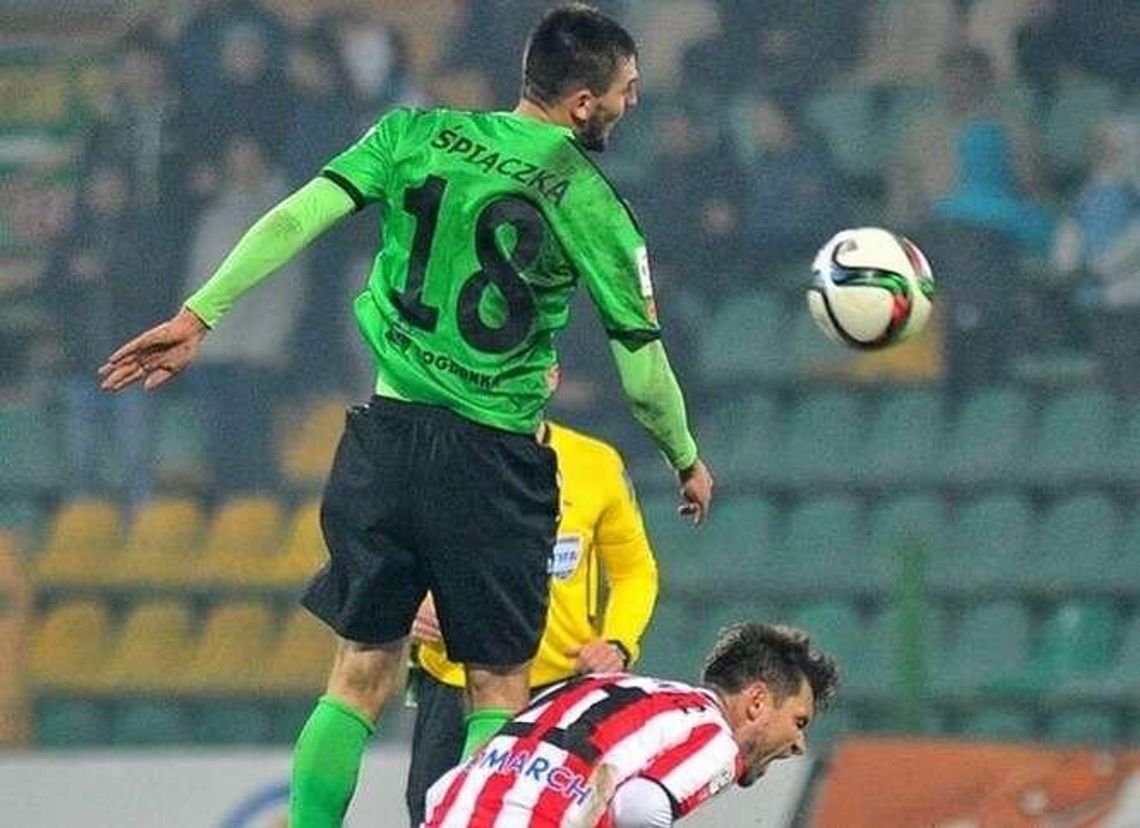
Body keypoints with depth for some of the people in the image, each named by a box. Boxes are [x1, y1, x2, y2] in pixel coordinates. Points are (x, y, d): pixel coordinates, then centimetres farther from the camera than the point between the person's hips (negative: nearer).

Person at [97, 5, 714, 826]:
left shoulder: (416, 136, 4)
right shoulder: (592, 203, -4)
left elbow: (296, 218, -6)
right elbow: (645, 376, 1)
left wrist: (200, 315, -5)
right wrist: (688, 461, 18)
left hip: (387, 437, 3)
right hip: (494, 462, -3)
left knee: (361, 675, 11)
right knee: (498, 689, 7)